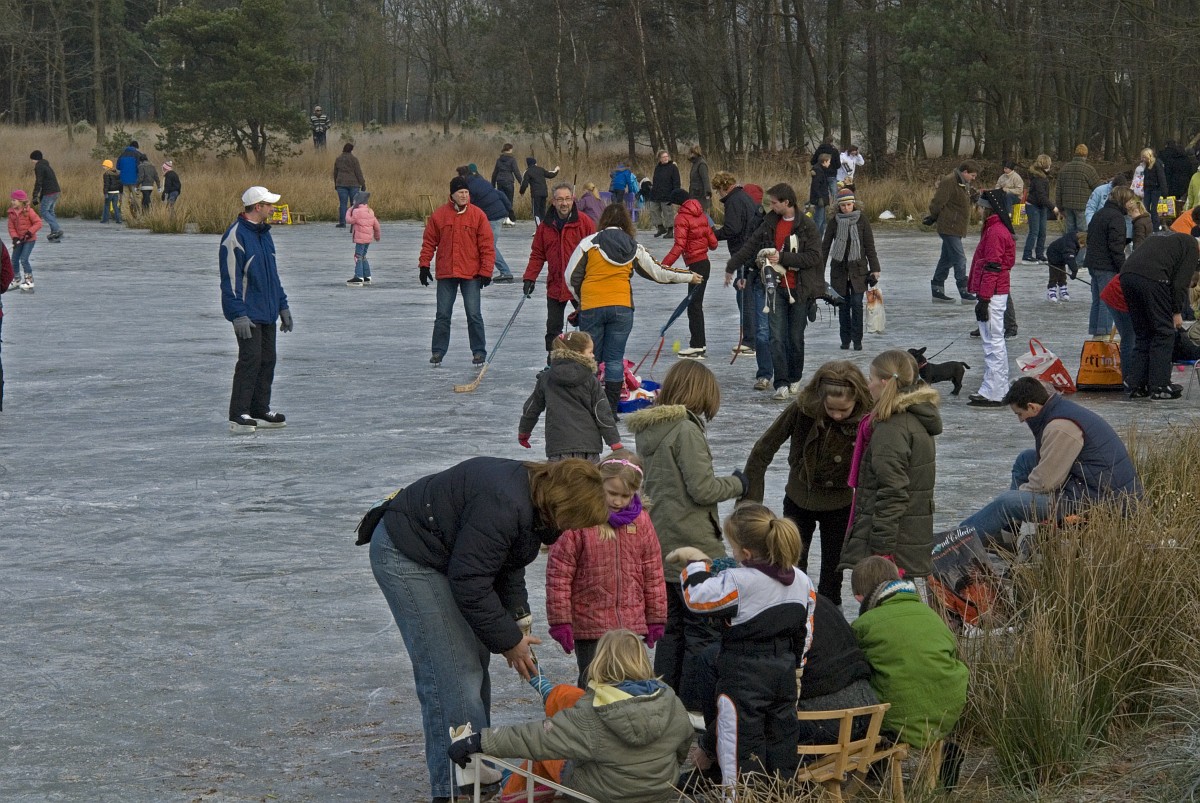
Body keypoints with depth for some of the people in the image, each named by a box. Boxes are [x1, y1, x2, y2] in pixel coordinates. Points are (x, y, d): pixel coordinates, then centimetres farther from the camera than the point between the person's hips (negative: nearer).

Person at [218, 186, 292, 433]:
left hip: (267, 312, 9)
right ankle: (238, 415, -8)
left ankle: (260, 411, 18)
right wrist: (238, 315, -21)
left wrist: (283, 306, 22)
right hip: (248, 314, -9)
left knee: (267, 361, 10)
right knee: (250, 360, -11)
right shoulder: (235, 236, -14)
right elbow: (230, 278, -17)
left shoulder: (264, 234, 15)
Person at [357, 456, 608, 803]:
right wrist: (508, 640, -16)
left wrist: (519, 620, 3)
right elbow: (470, 582, -27)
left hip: (439, 555, 11)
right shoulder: (502, 504, -31)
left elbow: (508, 564, 14)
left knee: (474, 660, 12)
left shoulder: (530, 499, 1)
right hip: (405, 556, -11)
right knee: (452, 672, -13)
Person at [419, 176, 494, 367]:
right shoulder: (439, 215, 0)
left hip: (471, 274, -2)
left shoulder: (478, 215, -4)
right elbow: (429, 242, 6)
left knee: (474, 315, -1)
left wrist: (486, 271, -6)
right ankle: (438, 351, 15)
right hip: (445, 273, 2)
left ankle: (479, 351, 9)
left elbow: (487, 245, -3)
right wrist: (424, 265, 2)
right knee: (442, 315, 7)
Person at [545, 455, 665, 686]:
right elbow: (559, 573, -9)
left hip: (632, 624, 4)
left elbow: (653, 573, 10)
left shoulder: (640, 520, 3)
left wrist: (656, 618, 11)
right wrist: (560, 621, -10)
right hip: (589, 627, -4)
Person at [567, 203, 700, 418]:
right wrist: (689, 277, 28)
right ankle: (611, 410, 5)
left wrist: (581, 299, 19)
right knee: (615, 359, 6)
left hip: (592, 308, -2)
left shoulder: (589, 243, -1)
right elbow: (657, 272, 14)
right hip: (622, 309, 2)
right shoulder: (633, 248, 6)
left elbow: (572, 277, 1)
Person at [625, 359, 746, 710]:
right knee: (704, 628, -1)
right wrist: (737, 483, -1)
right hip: (694, 548, -9)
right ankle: (694, 706, -1)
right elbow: (702, 488, -19)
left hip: (660, 546, 9)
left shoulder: (646, 430, 8)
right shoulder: (686, 429, -17)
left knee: (672, 625, 17)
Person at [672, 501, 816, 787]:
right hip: (785, 672, 7)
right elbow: (805, 630, 11)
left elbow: (697, 598, -12)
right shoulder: (801, 581, 3)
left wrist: (696, 562, 2)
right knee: (782, 736, 16)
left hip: (744, 677, -7)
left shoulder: (739, 582, -22)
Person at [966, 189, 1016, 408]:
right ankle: (999, 390, 23)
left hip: (992, 295, -11)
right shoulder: (999, 229, 16)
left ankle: (992, 394, -7)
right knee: (996, 342, 16)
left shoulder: (994, 232, -17)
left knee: (992, 342, -8)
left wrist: (983, 299, -20)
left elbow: (991, 268, -21)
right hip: (999, 293, 11)